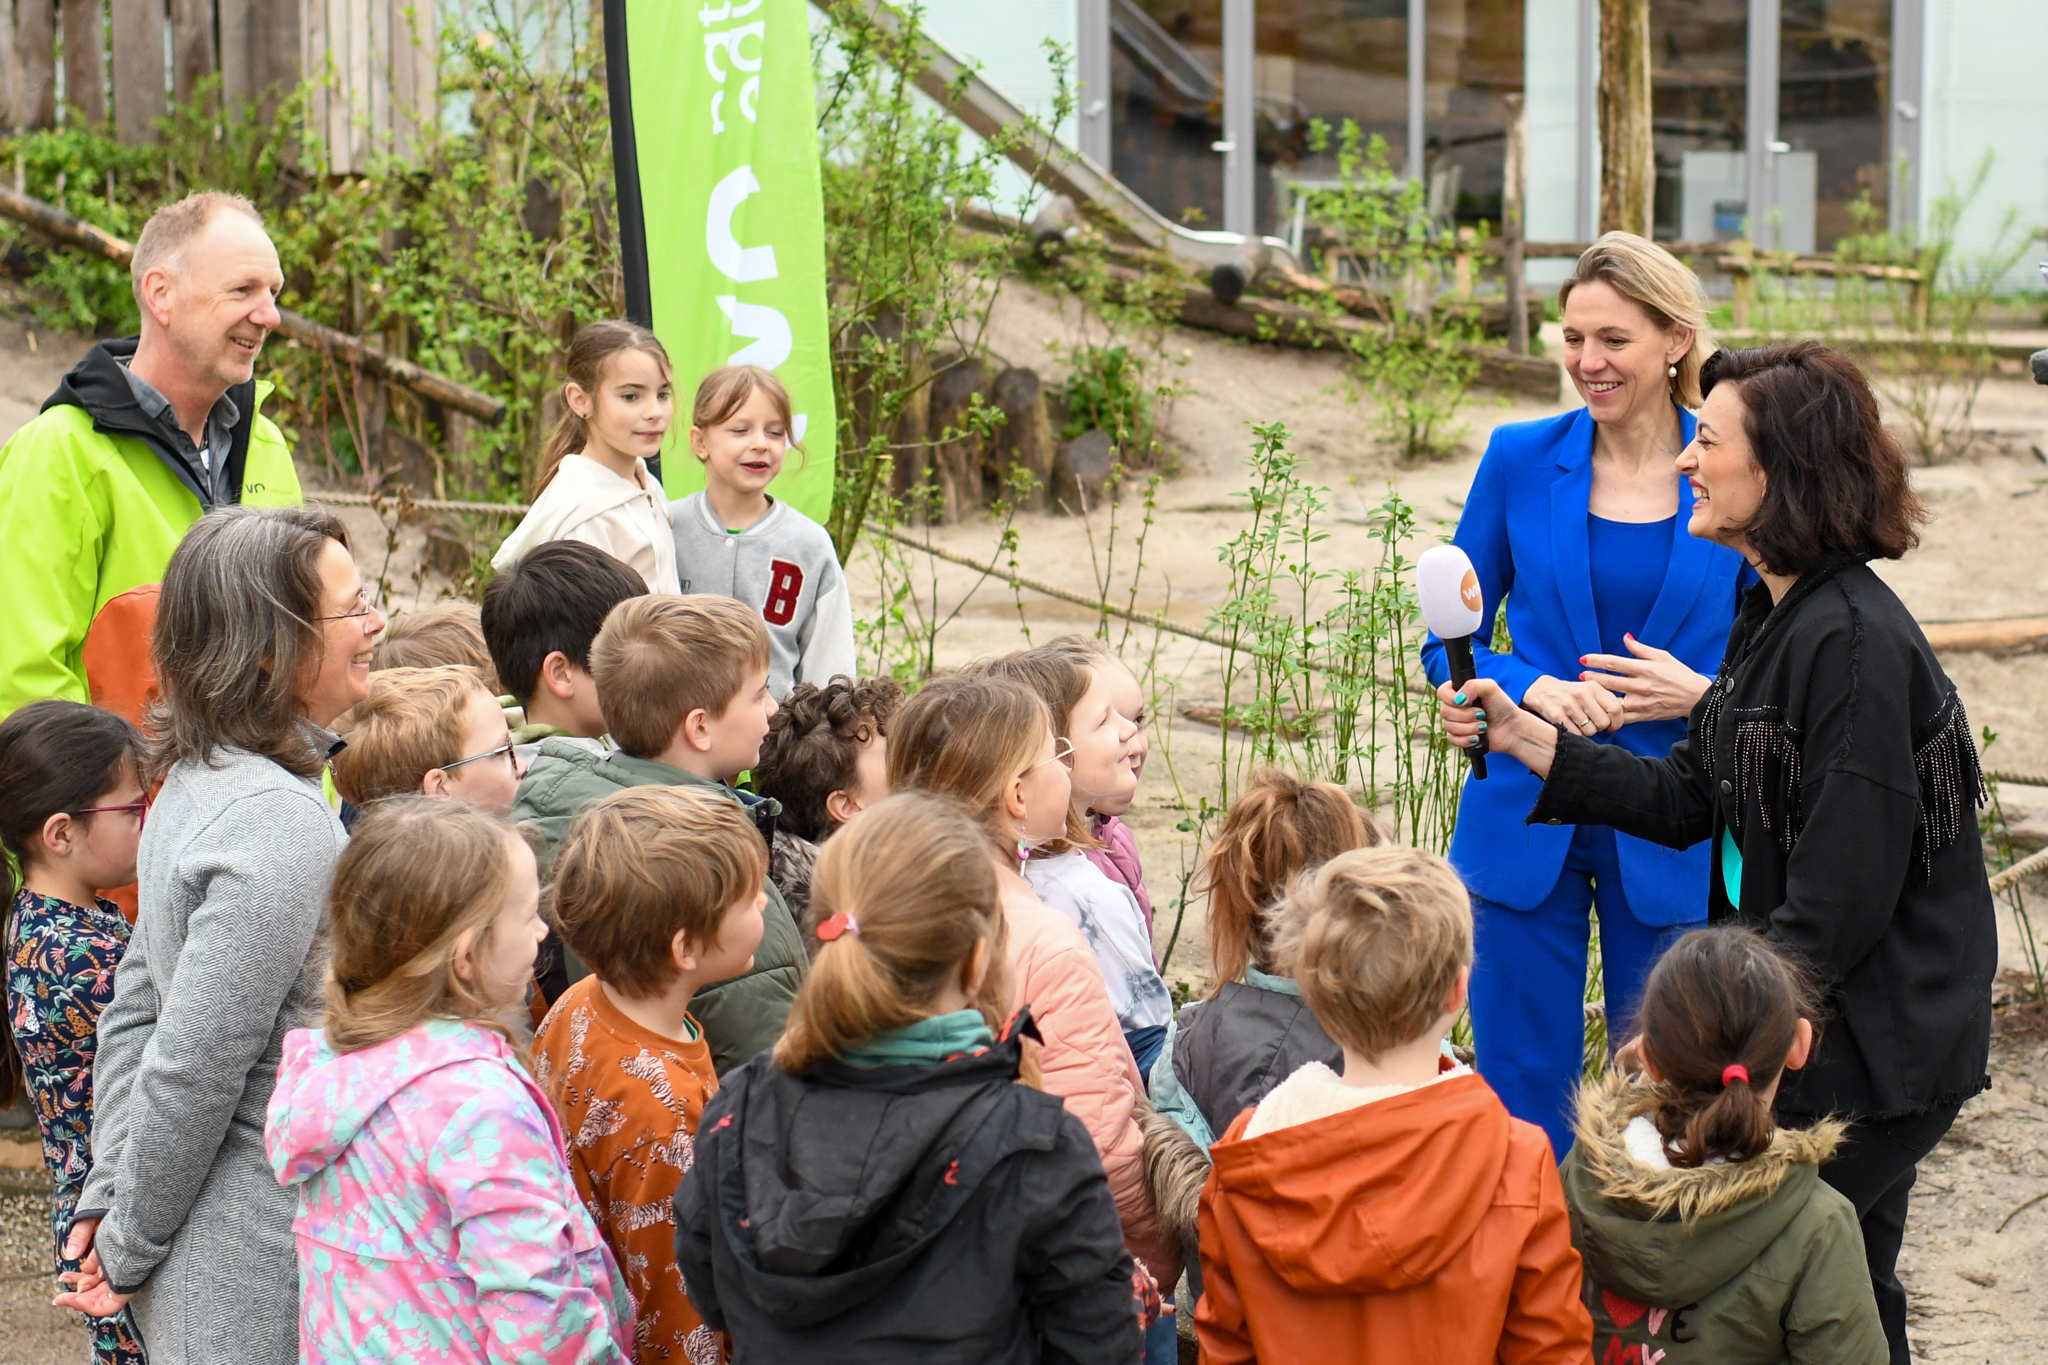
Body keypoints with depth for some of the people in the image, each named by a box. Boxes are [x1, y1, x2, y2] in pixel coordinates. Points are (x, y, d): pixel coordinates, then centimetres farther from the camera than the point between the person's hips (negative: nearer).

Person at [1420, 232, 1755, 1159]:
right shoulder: (1521, 460, 0)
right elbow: (1449, 641, 6)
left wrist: (1704, 694, -15)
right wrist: (1534, 691, -13)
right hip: (1527, 821, 1)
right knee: (1520, 1088, 6)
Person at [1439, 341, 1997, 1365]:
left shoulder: (1855, 643, -23)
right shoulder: (1776, 615, 9)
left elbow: (1840, 897, -24)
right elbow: (1688, 803, 11)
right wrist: (1524, 739, 6)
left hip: (1870, 1054, -9)